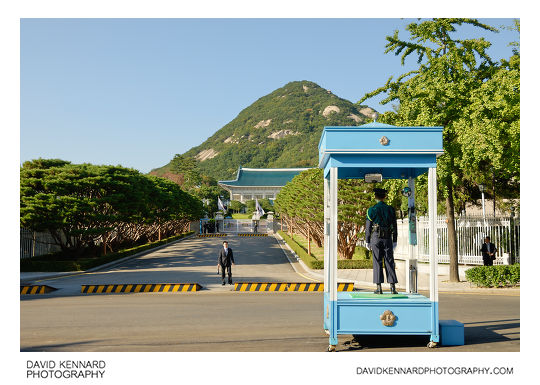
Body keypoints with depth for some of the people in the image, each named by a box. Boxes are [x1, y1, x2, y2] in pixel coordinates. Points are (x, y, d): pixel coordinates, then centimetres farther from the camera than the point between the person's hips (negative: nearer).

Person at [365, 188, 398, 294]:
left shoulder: (371, 210, -3)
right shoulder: (391, 209, 3)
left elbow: (368, 227, -1)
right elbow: (394, 226, 5)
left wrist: (367, 242, 6)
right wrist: (395, 241, 11)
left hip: (376, 238, -1)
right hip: (388, 239, 2)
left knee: (377, 262, 2)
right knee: (389, 262, 5)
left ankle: (379, 288, 1)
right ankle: (392, 287, 1)